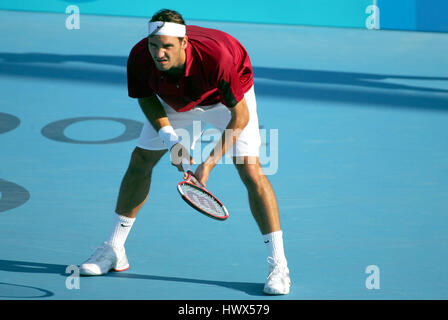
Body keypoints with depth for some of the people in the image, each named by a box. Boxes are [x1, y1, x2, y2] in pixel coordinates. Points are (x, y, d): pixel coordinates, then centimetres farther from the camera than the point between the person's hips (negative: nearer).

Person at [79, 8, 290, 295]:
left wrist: (210, 162, -35)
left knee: (250, 169, -19)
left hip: (229, 96, -4)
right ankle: (114, 251, 19)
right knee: (140, 161, 3)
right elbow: (146, 97, -9)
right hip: (174, 100, 4)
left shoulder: (215, 57, -44)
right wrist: (169, 137, -23)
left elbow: (240, 116, -31)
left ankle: (279, 266, -13)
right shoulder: (140, 57, -32)